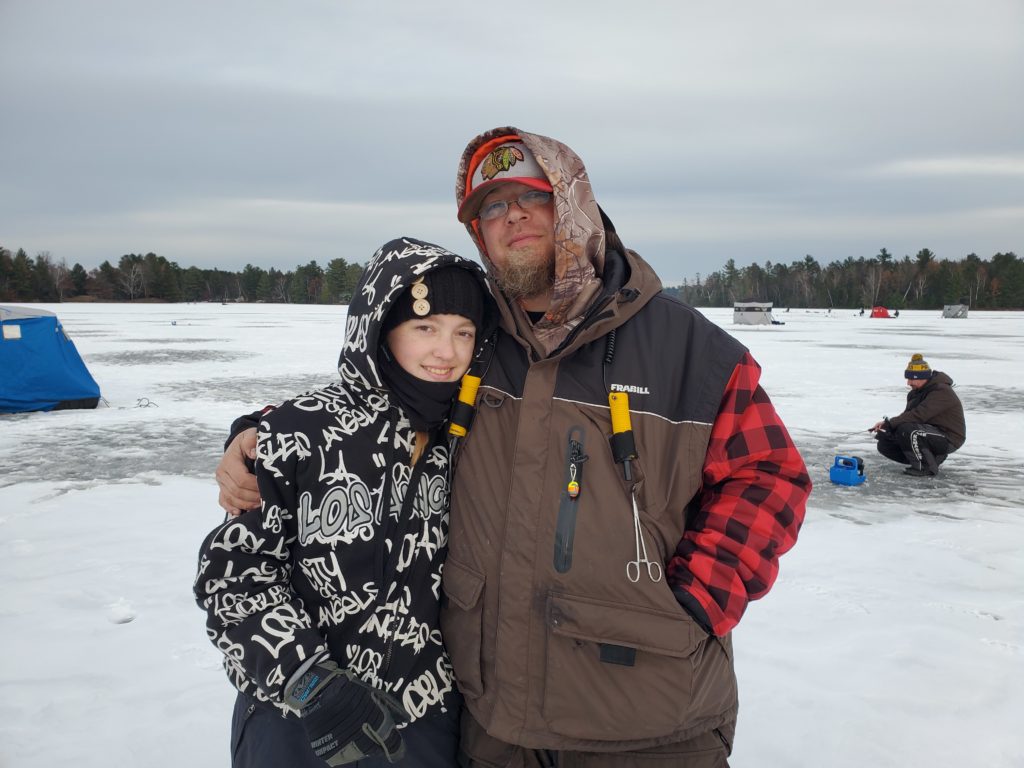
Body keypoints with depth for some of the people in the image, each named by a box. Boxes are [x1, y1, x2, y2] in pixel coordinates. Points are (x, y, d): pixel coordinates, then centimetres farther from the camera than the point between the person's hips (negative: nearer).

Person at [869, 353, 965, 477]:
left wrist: (889, 423, -28)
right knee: (885, 444, 1)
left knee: (906, 430, -33)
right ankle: (934, 457, 8)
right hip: (929, 432, 10)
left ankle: (926, 468, -14)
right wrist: (886, 425, -15)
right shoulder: (917, 391, 8)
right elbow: (907, 415, 4)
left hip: (948, 439, -9)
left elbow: (918, 415, -32)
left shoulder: (941, 391, -22)